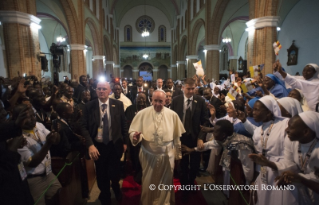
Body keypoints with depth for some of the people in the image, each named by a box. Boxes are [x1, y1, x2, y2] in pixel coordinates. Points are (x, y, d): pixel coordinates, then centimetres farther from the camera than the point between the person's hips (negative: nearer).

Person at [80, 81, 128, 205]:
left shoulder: (118, 105, -5)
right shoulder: (89, 106, -6)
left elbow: (123, 125, 2)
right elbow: (84, 127, -7)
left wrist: (125, 142, 3)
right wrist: (90, 145, -18)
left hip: (115, 145, 0)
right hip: (98, 146, 1)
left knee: (114, 174, 5)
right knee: (102, 176, 15)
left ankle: (116, 188, 43)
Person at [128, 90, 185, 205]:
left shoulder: (172, 115, -4)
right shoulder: (142, 113, -8)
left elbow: (177, 136, 1)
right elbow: (133, 131, -9)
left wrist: (178, 153, 6)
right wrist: (135, 136, -33)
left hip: (167, 155, 1)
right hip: (148, 155, 0)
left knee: (165, 182, 19)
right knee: (148, 182, 17)